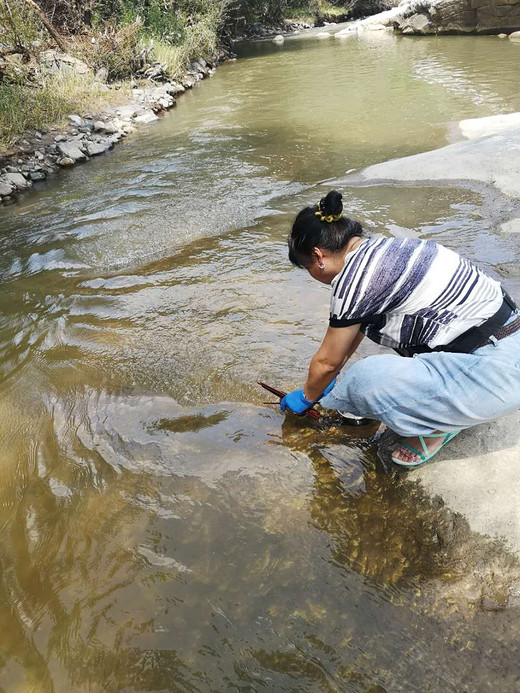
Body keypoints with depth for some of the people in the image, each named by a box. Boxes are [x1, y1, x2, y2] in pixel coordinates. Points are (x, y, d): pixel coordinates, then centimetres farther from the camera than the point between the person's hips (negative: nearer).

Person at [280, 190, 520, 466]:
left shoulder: (354, 277, -17)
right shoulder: (378, 247, 11)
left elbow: (327, 362, -3)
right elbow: (352, 331, 23)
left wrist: (306, 397, 16)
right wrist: (326, 381, 32)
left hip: (493, 372, -10)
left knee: (365, 380, -24)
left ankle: (439, 425, 3)